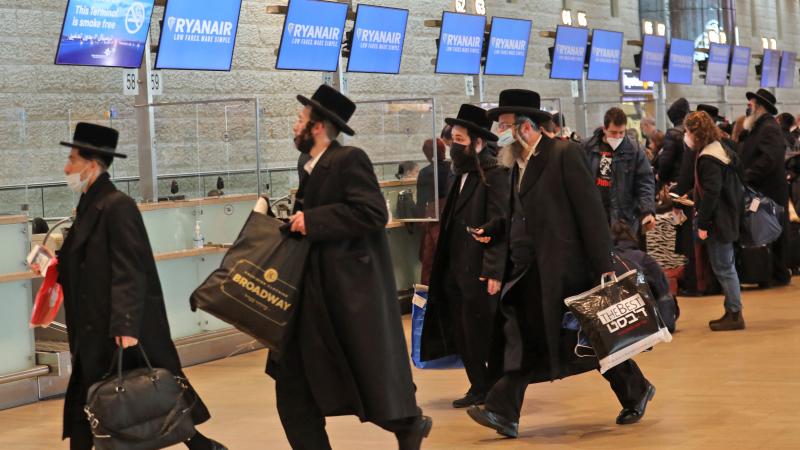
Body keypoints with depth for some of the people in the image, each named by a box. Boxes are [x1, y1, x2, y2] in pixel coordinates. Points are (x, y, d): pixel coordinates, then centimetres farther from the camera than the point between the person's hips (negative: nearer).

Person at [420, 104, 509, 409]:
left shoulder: (493, 175, -11)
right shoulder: (463, 175, 15)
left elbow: (500, 224, -16)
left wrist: (494, 270, -21)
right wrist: (444, 266, 14)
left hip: (479, 270, -8)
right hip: (456, 269, 8)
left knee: (481, 334, -2)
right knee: (463, 334, 10)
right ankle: (479, 387, 19)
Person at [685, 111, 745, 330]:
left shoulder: (708, 159, -19)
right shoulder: (720, 150, 12)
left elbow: (711, 192, -23)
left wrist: (703, 223, -19)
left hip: (718, 221, -10)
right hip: (728, 217, 10)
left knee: (723, 268, -4)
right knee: (726, 267, 15)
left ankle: (734, 314, 0)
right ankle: (732, 312, 21)